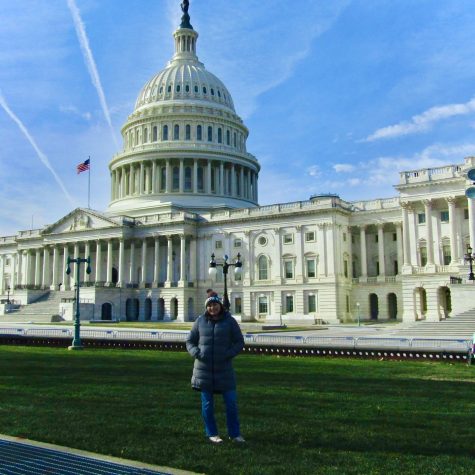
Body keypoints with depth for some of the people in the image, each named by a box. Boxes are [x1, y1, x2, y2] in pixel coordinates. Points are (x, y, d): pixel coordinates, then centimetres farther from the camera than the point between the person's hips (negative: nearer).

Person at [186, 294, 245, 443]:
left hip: (224, 369, 0)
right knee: (207, 403, 8)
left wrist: (228, 354, -14)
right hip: (204, 368, 1)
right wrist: (197, 353, -11)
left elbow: (239, 343, 1)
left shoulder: (230, 321, -1)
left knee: (231, 401, 2)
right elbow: (190, 341, 8)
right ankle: (212, 433, 23)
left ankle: (234, 433, 18)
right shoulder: (200, 321, 3)